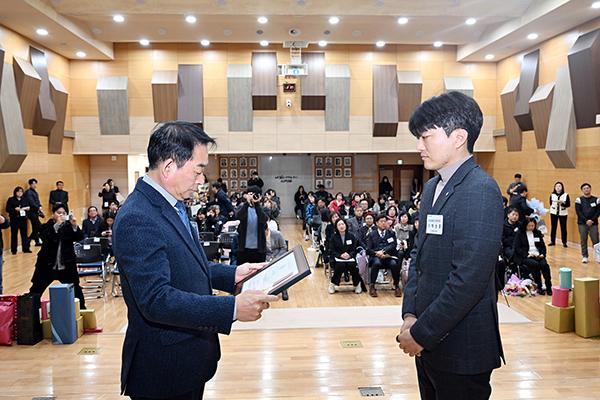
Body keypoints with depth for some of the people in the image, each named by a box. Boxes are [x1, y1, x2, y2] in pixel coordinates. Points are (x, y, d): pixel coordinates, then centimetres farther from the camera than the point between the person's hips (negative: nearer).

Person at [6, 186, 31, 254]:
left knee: (24, 233, 3)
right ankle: (14, 250, 8)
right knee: (14, 234, 0)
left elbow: (28, 207, 17)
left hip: (23, 219, 4)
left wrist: (28, 208, -5)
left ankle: (25, 248, 10)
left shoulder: (25, 199, 14)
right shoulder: (11, 200, 0)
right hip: (14, 219, -3)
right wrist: (15, 209, -20)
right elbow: (7, 209, -4)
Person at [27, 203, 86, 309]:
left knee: (75, 288, 2)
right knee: (37, 289, 7)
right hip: (47, 264, -1)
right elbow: (45, 238, -21)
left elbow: (79, 238, -8)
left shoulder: (69, 226, 5)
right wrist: (57, 225, -30)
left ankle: (81, 309, 15)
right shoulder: (46, 226, 0)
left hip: (67, 265, 1)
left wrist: (74, 226, -23)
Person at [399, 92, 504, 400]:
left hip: (461, 349, -8)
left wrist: (421, 333, -16)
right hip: (429, 342, 8)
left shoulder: (481, 190, -18)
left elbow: (469, 279, -23)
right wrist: (410, 315, 1)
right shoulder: (432, 187, 11)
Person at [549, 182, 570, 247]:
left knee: (563, 228, -1)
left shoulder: (566, 195, 0)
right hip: (554, 213, 2)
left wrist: (561, 203, -18)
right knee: (553, 227, 3)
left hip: (563, 214, -2)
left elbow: (568, 205, -2)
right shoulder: (552, 195, 6)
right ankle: (552, 241, 12)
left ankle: (564, 242, 7)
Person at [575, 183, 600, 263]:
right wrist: (586, 221, -12)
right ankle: (585, 256, 11)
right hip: (582, 224, 0)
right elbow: (578, 211, -3)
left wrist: (592, 220, -11)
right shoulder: (579, 200, 4)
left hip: (593, 224, 0)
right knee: (583, 241, 2)